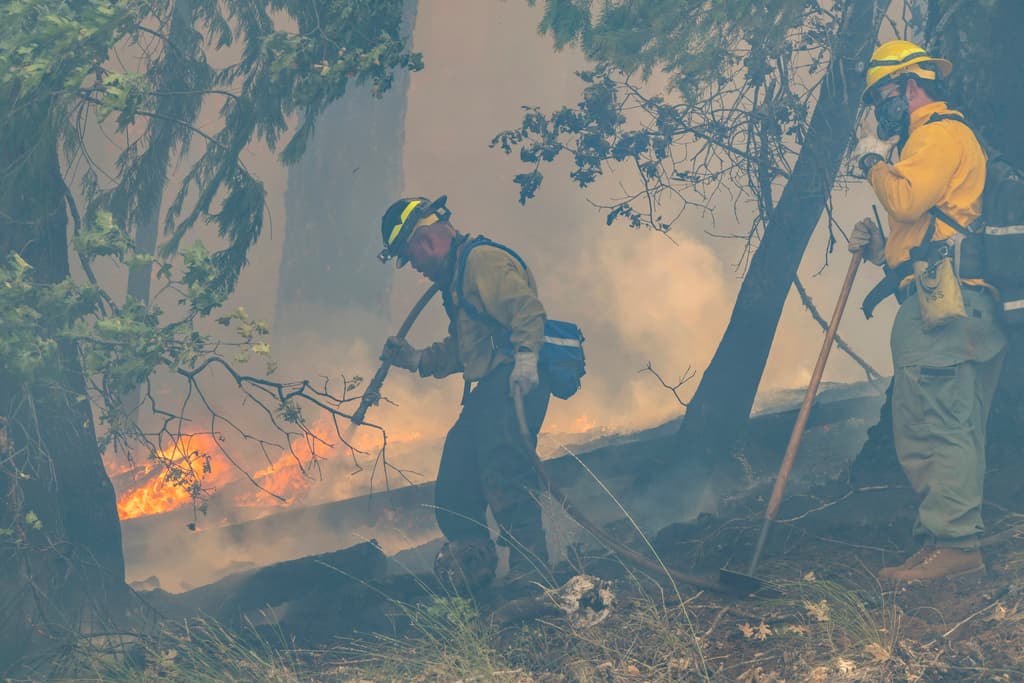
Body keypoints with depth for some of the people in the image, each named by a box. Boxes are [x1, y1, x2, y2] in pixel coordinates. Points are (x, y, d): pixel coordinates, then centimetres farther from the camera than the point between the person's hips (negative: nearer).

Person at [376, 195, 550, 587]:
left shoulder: (482, 260, -7)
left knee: (502, 473, -21)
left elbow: (526, 308, -20)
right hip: (490, 388, 11)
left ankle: (529, 567, -21)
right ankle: (471, 566, 12)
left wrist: (526, 355, -31)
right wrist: (417, 359, 20)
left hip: (516, 380, -11)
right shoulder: (455, 281, 26)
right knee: (454, 488, 8)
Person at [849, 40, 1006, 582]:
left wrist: (874, 162, -1)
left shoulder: (939, 132, -3)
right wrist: (881, 248, 16)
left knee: (934, 426, -14)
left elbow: (906, 199, -19)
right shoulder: (942, 136, 30)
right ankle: (953, 541, 10)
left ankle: (951, 543, -17)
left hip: (940, 300, -11)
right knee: (953, 430, 9)